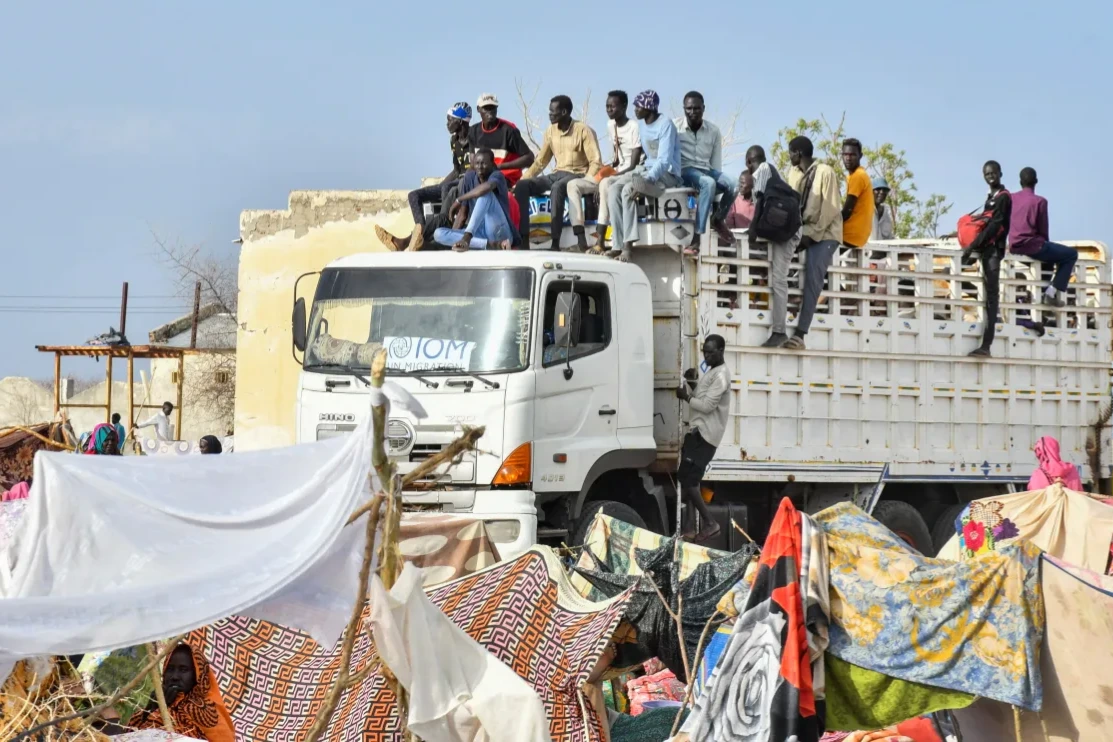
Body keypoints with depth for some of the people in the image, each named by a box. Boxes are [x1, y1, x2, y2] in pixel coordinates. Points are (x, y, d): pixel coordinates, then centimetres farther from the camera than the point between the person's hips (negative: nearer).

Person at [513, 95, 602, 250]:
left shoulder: (583, 130, -7)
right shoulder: (551, 131, 11)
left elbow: (596, 162, -11)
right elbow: (540, 161, 18)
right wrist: (523, 179, 6)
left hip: (577, 175, -6)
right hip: (557, 174, 6)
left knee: (557, 188, -40)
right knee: (522, 186, -17)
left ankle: (555, 242, -40)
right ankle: (523, 240, -21)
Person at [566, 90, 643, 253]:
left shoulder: (634, 127, -11)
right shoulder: (610, 125, 12)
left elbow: (634, 165, -16)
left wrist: (612, 174, -24)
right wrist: (608, 170, 3)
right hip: (613, 175, 8)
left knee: (606, 183, -40)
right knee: (573, 185, -10)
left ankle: (600, 241, -47)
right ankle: (581, 240, -25)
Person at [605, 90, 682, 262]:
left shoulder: (665, 124, -16)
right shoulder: (641, 124, 11)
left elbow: (664, 160, -23)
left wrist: (647, 180, -33)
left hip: (667, 174, -8)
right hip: (647, 169, 8)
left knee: (628, 189, -30)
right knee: (614, 189, -15)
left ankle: (627, 245, -30)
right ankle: (618, 245, -23)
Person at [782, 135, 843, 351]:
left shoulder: (825, 173, -12)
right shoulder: (794, 173, 8)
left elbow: (831, 209, -14)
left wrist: (812, 235, -17)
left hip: (824, 234, -7)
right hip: (803, 232, 7)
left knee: (812, 280, -18)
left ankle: (799, 334, -26)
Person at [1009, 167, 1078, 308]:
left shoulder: (1011, 199, 6)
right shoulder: (1039, 201, -11)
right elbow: (1043, 229, -7)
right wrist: (1046, 244, 16)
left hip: (1014, 248, 7)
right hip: (1033, 246, -7)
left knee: (1049, 253, 35)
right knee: (1072, 254, 8)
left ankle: (1043, 291, 29)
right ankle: (1053, 291, -1)